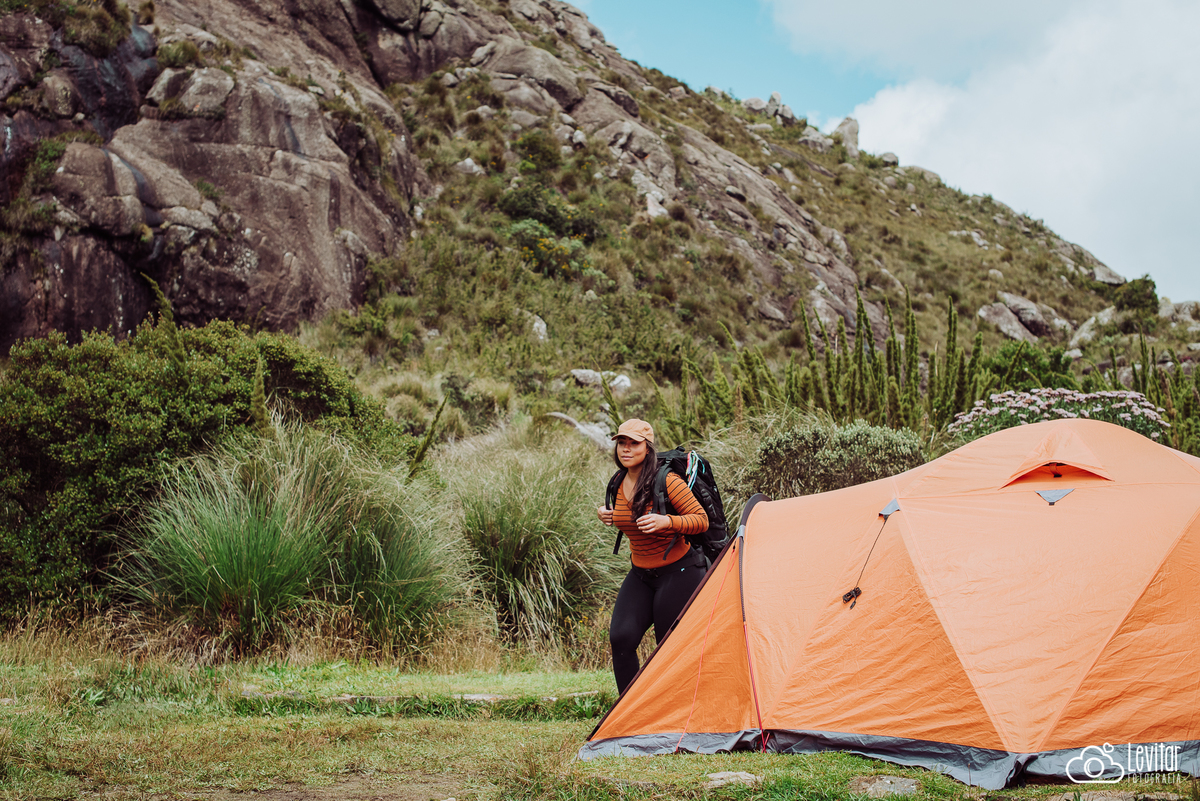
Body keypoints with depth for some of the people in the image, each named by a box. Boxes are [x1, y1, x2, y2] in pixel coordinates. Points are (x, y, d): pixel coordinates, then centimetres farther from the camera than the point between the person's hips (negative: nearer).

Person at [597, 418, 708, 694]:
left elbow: (701, 520, -15)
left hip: (677, 573, -6)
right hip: (640, 575, 6)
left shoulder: (667, 482, -18)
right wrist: (607, 516, 3)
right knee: (620, 637, -11)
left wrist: (666, 521, -31)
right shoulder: (619, 485, 3)